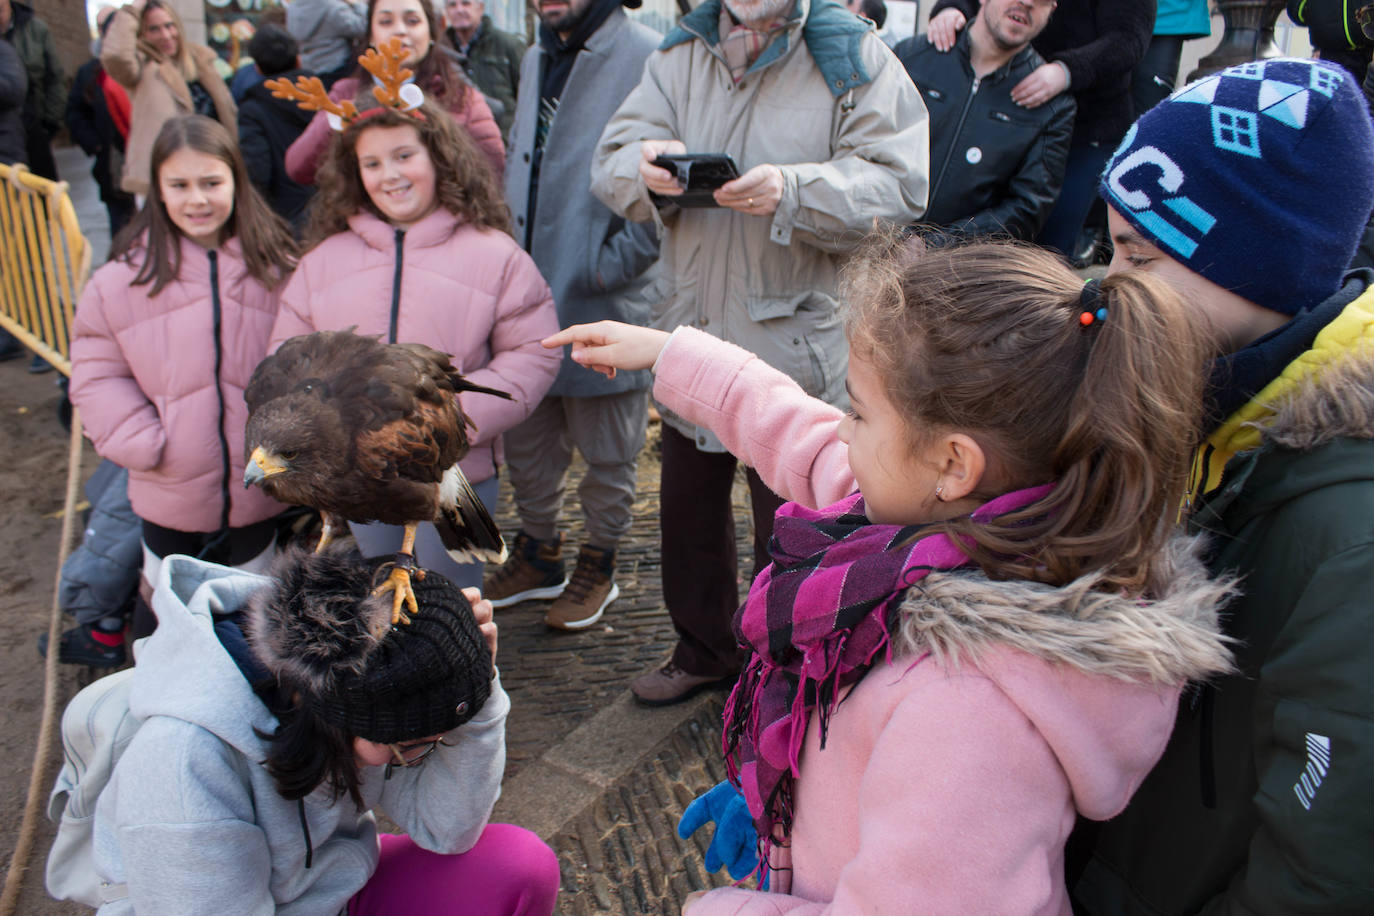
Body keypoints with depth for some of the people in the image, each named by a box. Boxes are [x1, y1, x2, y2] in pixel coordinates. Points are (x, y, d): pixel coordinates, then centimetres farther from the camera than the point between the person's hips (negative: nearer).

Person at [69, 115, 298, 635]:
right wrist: (146, 443, -14)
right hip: (168, 496, 0)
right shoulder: (123, 277, -9)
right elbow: (96, 375, -4)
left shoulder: (277, 268, -8)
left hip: (258, 490, 0)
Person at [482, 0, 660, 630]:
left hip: (602, 305, -7)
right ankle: (538, 554, 38)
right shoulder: (536, 59, 15)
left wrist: (611, 264, -16)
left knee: (607, 451, 11)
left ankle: (598, 566, 31)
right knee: (525, 441, 18)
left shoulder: (649, 59, -13)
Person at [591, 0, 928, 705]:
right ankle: (703, 652, 43)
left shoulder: (855, 59, -5)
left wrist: (793, 192, -32)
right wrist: (645, 166, -27)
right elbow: (611, 161, -3)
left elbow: (897, 188, -16)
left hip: (796, 343, -5)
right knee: (688, 508, 19)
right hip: (690, 330, 5)